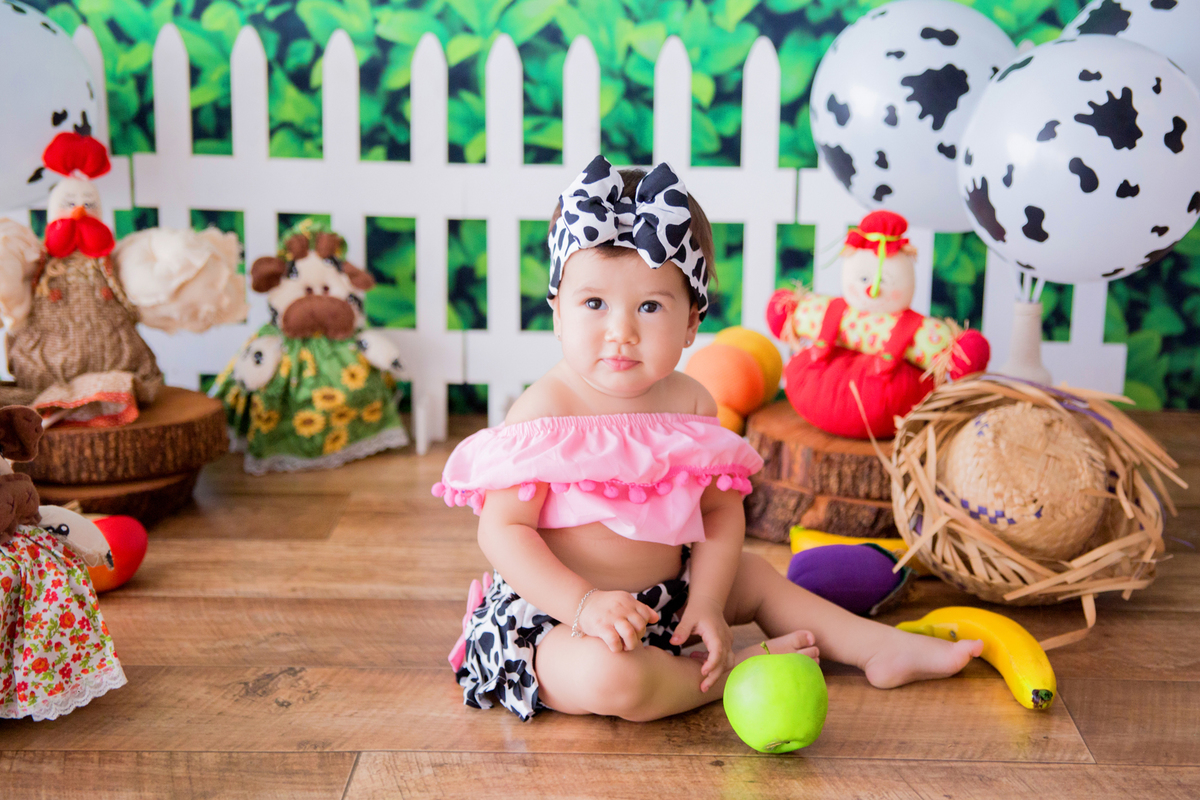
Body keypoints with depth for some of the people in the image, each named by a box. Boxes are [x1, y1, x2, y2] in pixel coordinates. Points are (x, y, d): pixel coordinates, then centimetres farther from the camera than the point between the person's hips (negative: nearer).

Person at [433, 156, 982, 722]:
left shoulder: (689, 404, -1)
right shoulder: (546, 411, -20)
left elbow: (721, 513, 4)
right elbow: (504, 530, -19)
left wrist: (707, 604, -9)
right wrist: (584, 605, -28)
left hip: (663, 596, 7)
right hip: (555, 610, -7)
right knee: (610, 677, -35)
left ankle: (880, 648, 33)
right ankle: (736, 672, -10)